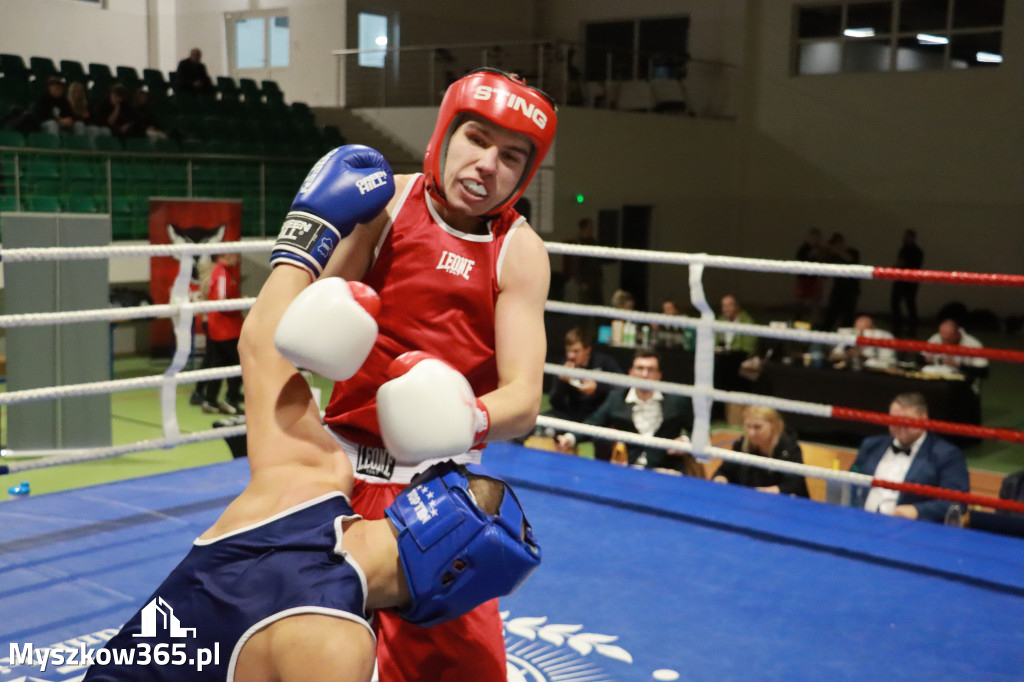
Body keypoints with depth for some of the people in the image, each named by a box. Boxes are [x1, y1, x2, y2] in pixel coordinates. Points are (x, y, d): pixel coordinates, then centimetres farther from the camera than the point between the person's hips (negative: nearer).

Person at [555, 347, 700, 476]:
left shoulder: (676, 400, 9)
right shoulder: (616, 397, 14)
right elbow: (593, 423, 9)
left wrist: (686, 441, -10)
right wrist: (571, 438, -9)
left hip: (666, 471, -1)